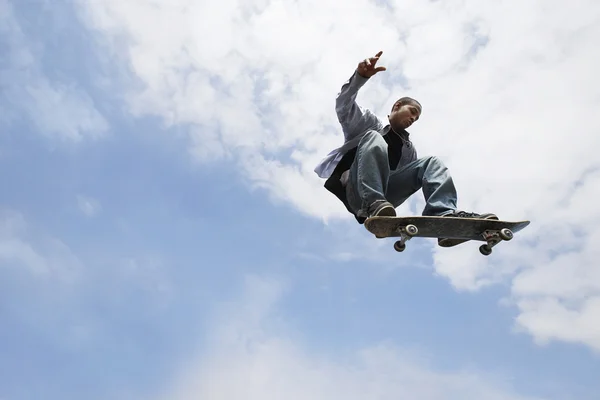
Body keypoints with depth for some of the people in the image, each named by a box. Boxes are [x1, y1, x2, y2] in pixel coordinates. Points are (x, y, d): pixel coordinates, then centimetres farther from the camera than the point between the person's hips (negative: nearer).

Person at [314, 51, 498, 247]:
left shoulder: (409, 148, 31)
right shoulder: (369, 123, 18)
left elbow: (407, 177, 22)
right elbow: (344, 106, 0)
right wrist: (360, 76, -18)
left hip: (386, 195, 4)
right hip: (355, 191, -4)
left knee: (431, 162, -11)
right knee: (373, 138, -25)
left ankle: (444, 214, -41)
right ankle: (374, 204, -47)